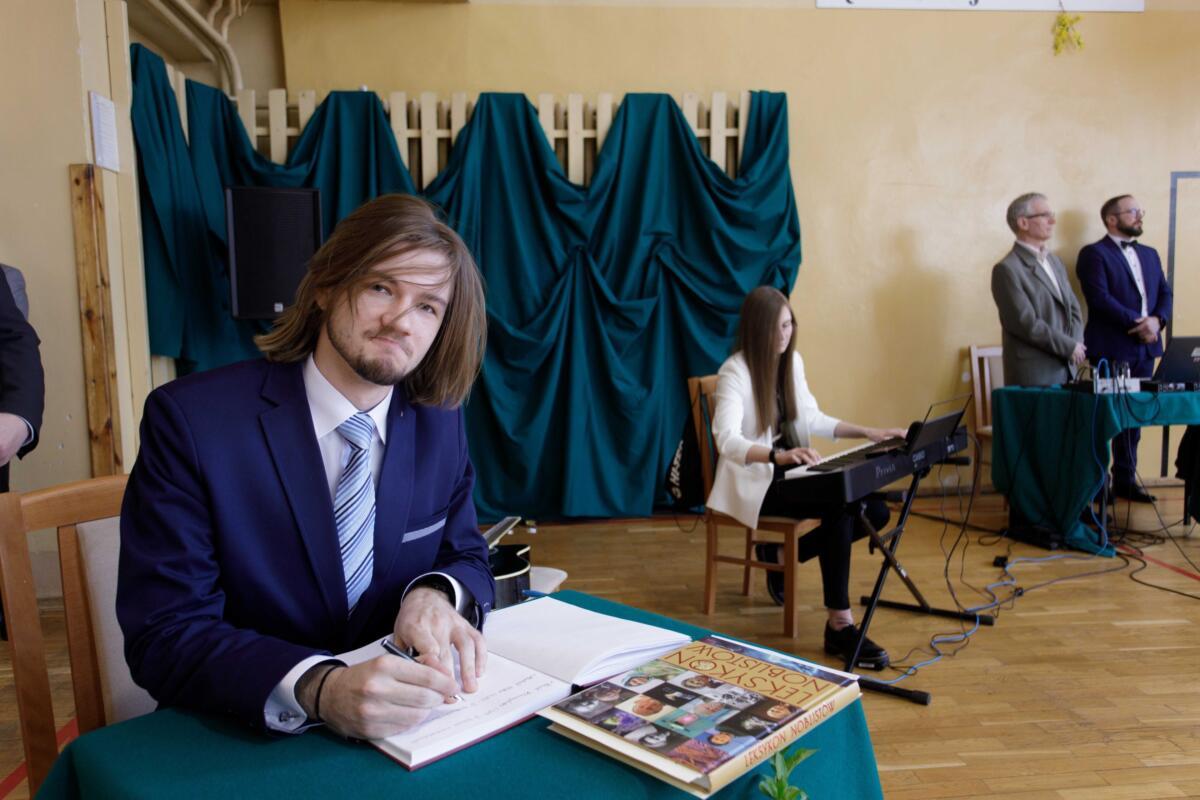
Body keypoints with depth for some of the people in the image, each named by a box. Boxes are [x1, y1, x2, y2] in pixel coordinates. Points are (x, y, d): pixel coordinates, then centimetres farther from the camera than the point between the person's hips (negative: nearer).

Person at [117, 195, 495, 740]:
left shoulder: (440, 423, 0)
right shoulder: (191, 421, -12)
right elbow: (164, 635, -15)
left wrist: (435, 595, -14)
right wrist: (318, 690, -32)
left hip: (401, 727, 3)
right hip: (246, 742, -3)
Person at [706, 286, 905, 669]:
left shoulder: (792, 361, 8)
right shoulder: (735, 371, -17)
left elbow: (812, 418, 14)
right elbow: (727, 440, -31)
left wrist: (866, 432, 1)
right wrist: (777, 455, -48)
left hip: (791, 471, 8)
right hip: (754, 481, -8)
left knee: (875, 511, -8)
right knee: (839, 506, -30)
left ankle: (784, 553, 9)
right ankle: (839, 626, -23)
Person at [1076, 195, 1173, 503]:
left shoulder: (1150, 254, 18)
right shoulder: (1094, 254, -5)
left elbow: (1165, 293, 12)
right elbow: (1100, 298, -16)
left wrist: (1157, 320, -8)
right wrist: (1136, 323, -18)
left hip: (1145, 349, 7)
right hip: (1112, 349, -7)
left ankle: (1125, 480, 21)